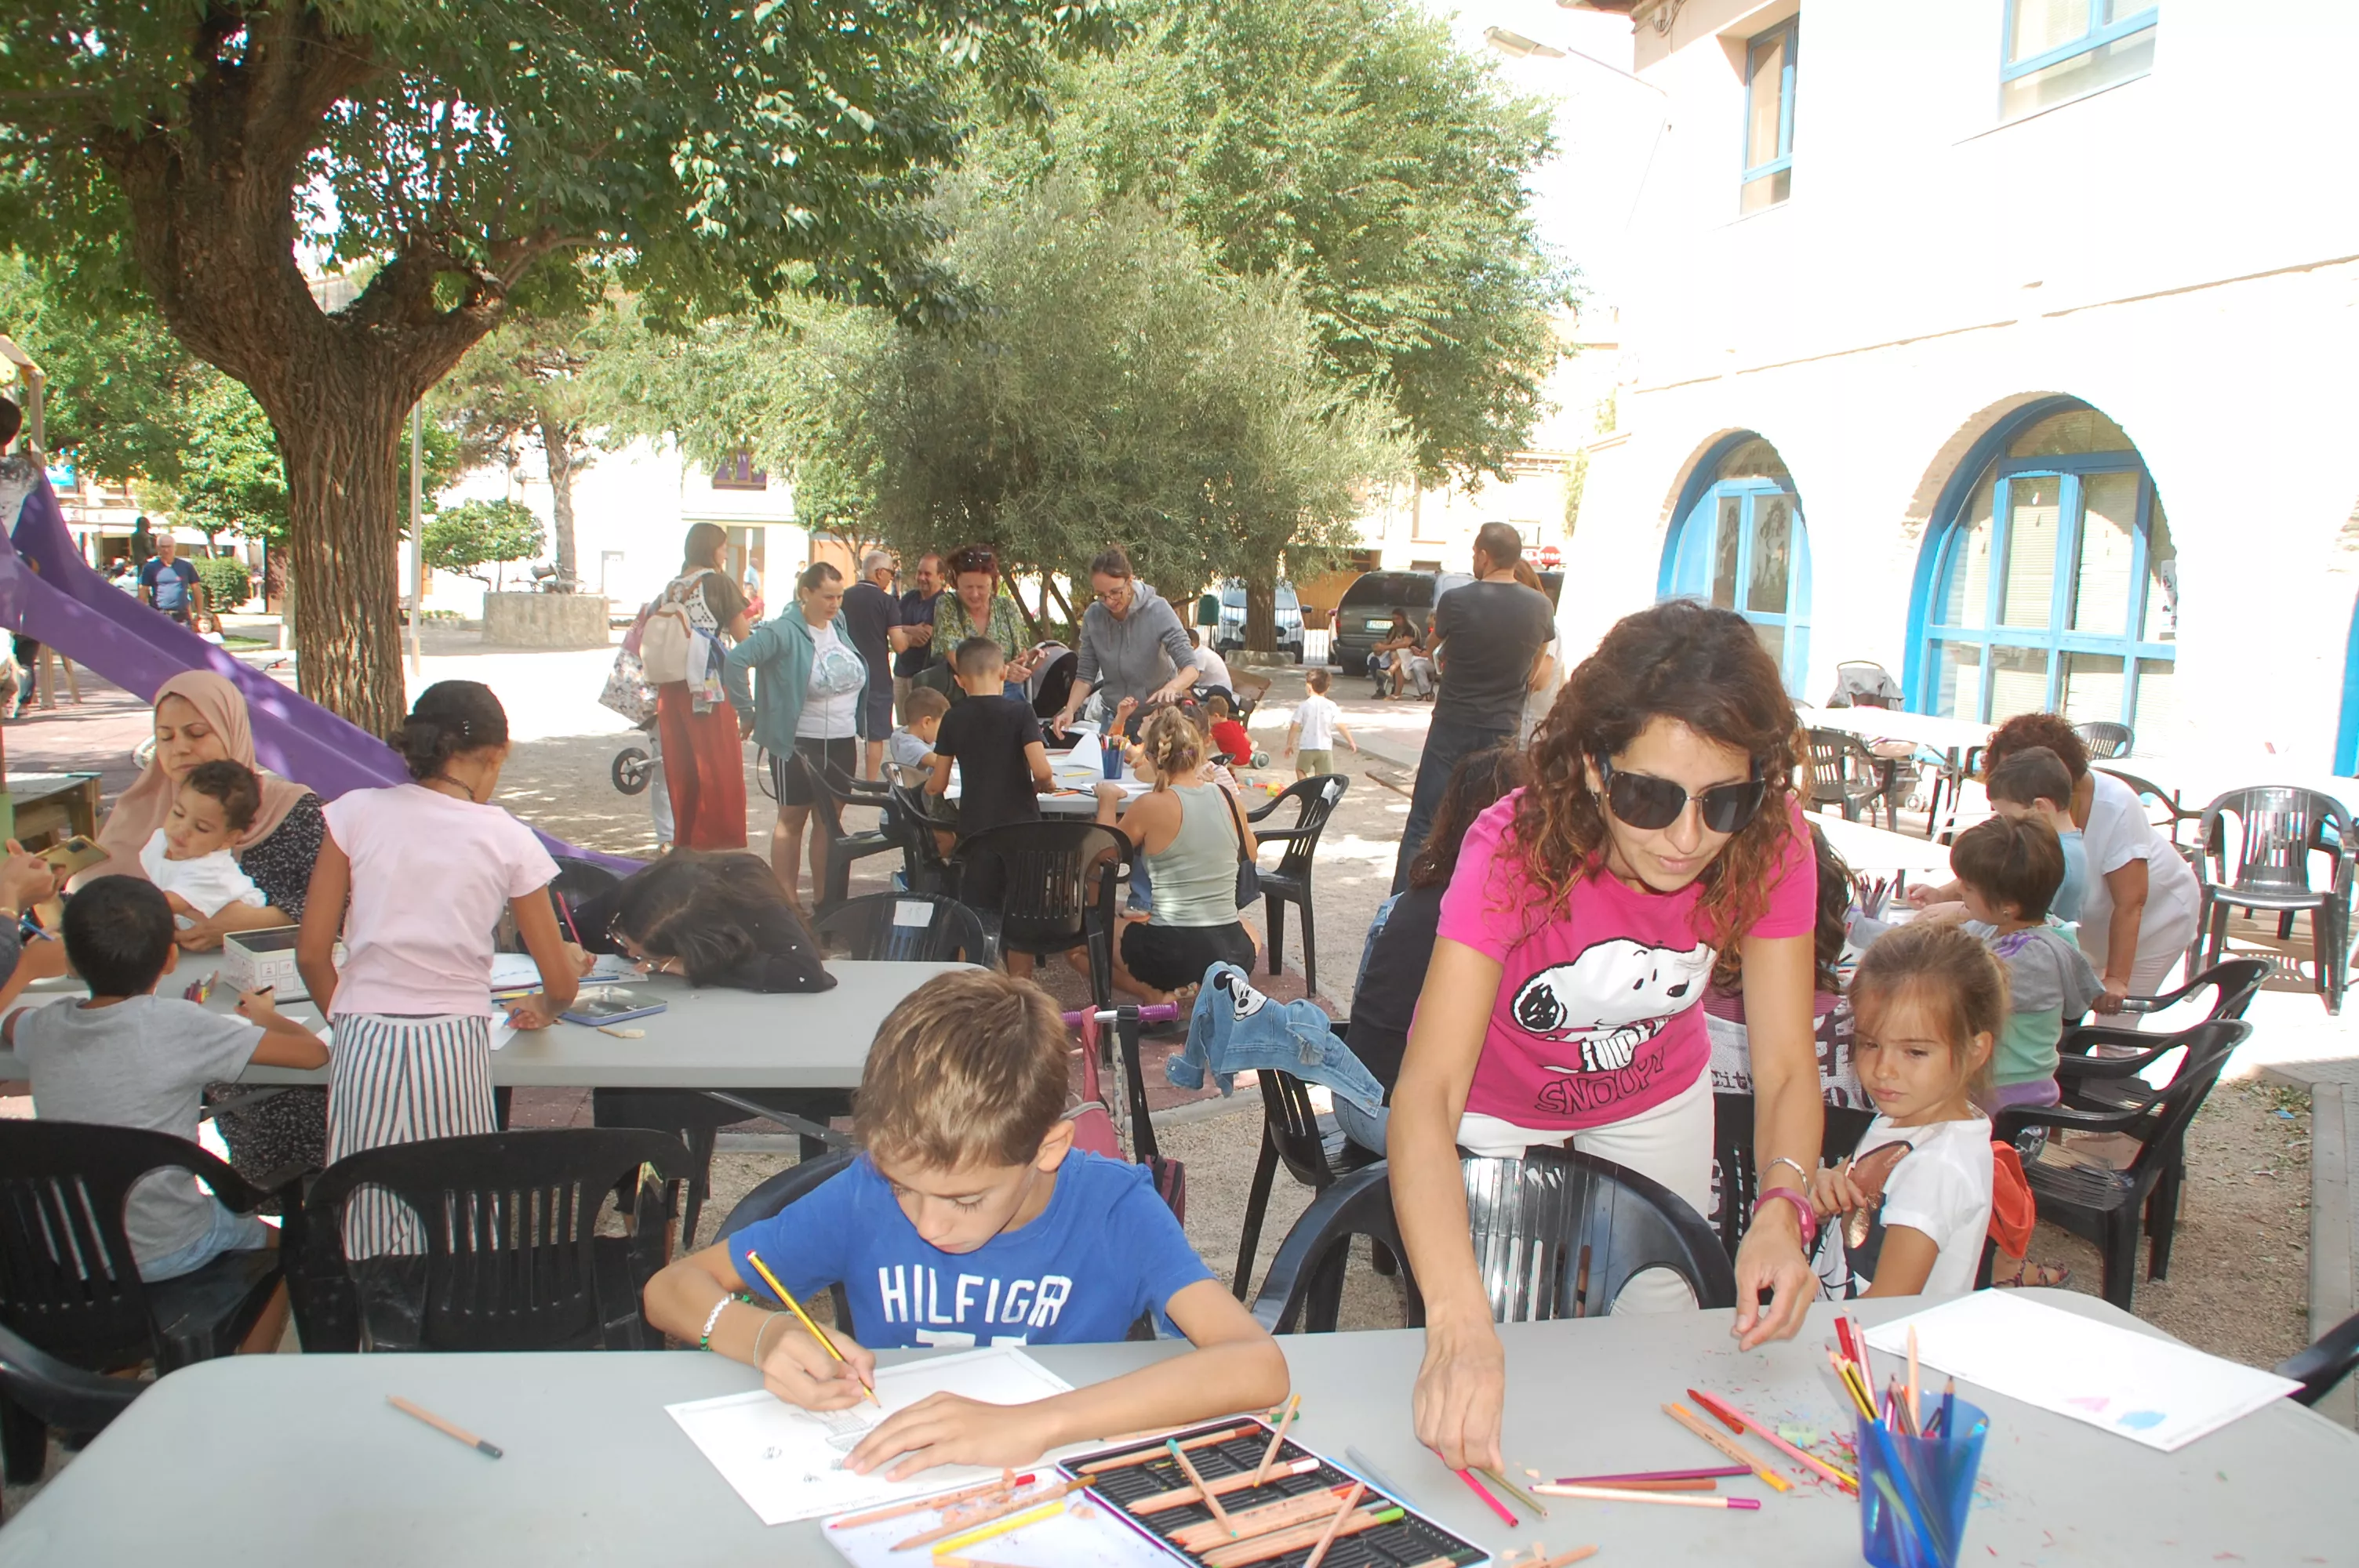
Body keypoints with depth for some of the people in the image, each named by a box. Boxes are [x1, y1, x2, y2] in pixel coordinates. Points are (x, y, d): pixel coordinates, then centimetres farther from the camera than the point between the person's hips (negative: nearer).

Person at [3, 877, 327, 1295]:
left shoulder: (45, 1028, -7)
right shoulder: (176, 1026, -21)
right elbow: (313, 1051, -16)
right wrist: (267, 1015, 3)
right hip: (164, 1255, -5)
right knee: (279, 1244, 24)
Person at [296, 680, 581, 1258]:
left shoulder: (357, 812, 3)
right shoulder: (507, 840, 1)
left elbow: (312, 953, 3)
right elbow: (561, 985, 5)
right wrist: (539, 1008, 27)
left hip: (364, 1049, 1)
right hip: (456, 1053, -1)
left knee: (371, 1246, 11)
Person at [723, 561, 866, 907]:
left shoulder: (839, 625, 6)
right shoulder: (782, 632, -15)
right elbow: (734, 663, -22)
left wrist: (858, 722, 14)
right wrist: (748, 714, -16)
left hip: (842, 744, 6)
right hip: (797, 744, -6)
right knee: (792, 819, 5)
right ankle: (787, 901, 12)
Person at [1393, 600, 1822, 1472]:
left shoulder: (1768, 844, -28)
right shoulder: (1517, 848, -38)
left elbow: (1785, 1068, -23)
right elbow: (1426, 1094, -46)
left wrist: (1780, 1211, -44)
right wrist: (1460, 1324, -60)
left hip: (1656, 1103, 4)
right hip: (1495, 1110, -3)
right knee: (1500, 1346, 7)